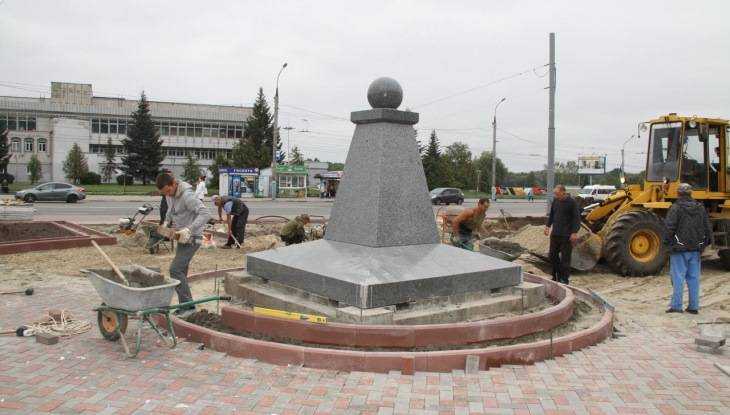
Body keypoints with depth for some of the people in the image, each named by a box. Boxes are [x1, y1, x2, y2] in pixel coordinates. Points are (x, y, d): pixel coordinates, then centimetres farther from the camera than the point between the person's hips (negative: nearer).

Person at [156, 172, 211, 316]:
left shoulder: (187, 196, -22)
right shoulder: (170, 194, 5)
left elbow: (205, 213, -31)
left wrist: (189, 230, -38)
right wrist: (166, 223, 6)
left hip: (191, 238, -9)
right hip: (182, 238, 9)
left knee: (175, 269, -14)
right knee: (181, 271, 11)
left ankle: (188, 305, -8)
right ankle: (184, 306, 19)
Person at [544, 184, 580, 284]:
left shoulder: (572, 202, -10)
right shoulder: (555, 201, 7)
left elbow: (577, 218, -11)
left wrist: (575, 232, -17)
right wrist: (548, 226, 11)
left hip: (566, 235, -6)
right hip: (555, 234, 7)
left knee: (565, 258, -2)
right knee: (553, 255, 11)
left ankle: (565, 279, 6)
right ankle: (556, 276, 25)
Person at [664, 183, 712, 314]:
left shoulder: (676, 207, -10)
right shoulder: (700, 207, 9)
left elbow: (669, 227, -16)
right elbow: (708, 227, 12)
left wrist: (668, 241, -2)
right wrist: (706, 242, 20)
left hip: (679, 249, -5)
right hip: (695, 249, 5)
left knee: (678, 276, -1)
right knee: (693, 277, 9)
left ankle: (676, 305, -1)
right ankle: (693, 306, 12)